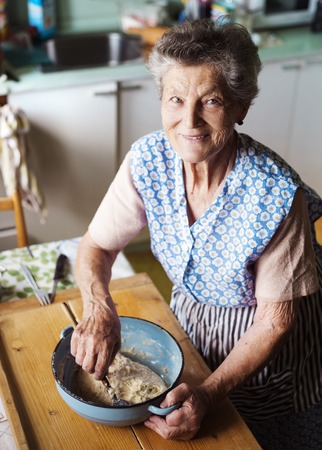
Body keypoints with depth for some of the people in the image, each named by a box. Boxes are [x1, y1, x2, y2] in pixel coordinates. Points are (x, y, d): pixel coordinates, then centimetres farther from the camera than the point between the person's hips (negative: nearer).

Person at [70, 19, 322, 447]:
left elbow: (275, 321, -24)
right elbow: (95, 246, -11)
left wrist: (209, 394, -33)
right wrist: (98, 309, -32)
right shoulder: (148, 160, -22)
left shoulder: (276, 195, -35)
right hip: (189, 316, 4)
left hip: (263, 347, -4)